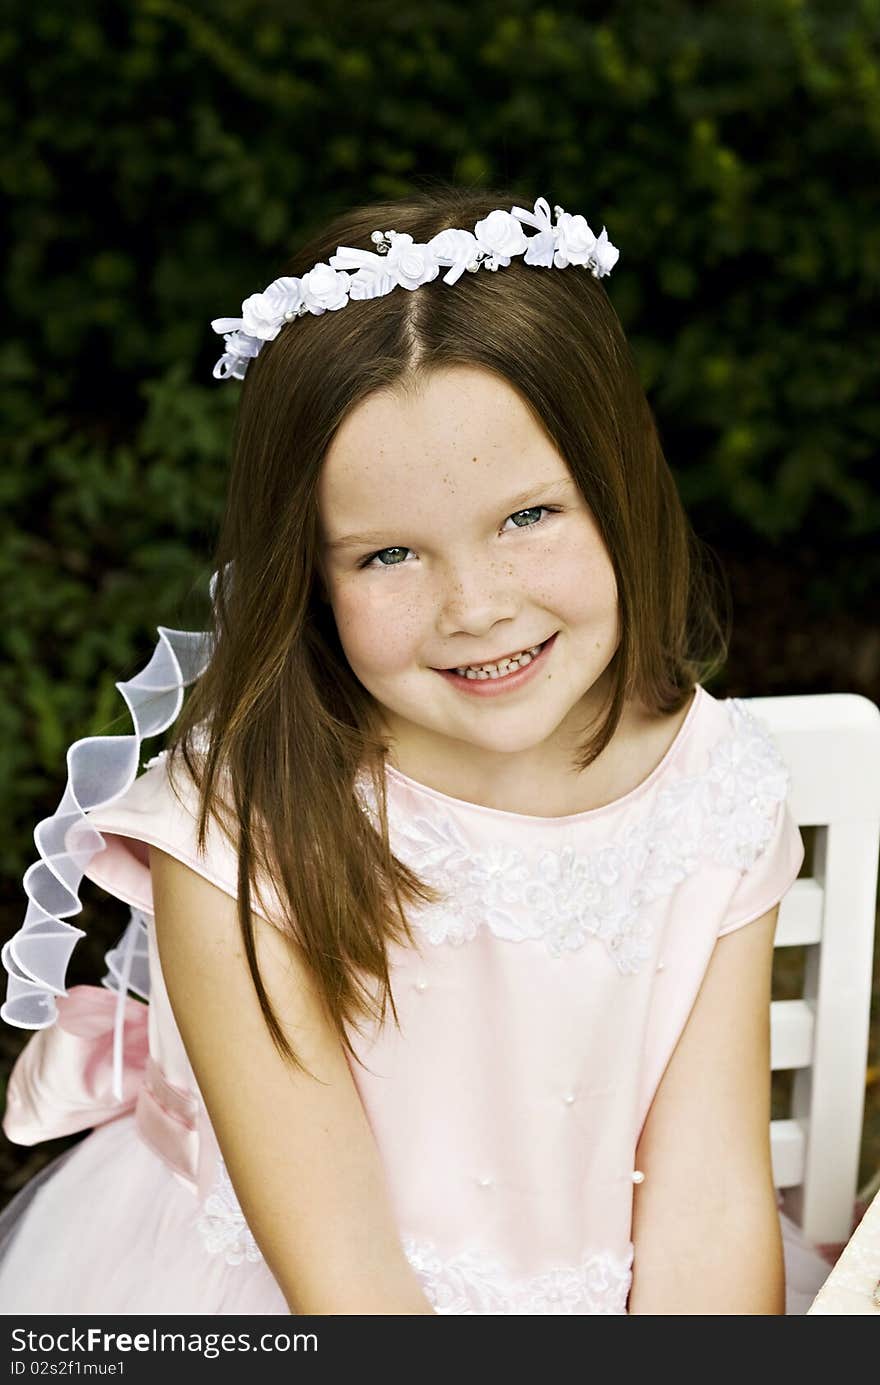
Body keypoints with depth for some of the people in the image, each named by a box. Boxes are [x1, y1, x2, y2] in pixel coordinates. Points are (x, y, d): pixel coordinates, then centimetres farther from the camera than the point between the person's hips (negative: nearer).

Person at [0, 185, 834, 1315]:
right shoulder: (240, 822, -18)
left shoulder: (718, 790, -8)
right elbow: (339, 1267, -19)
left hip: (619, 1299, 2)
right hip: (265, 1304, -1)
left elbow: (708, 1203, -10)